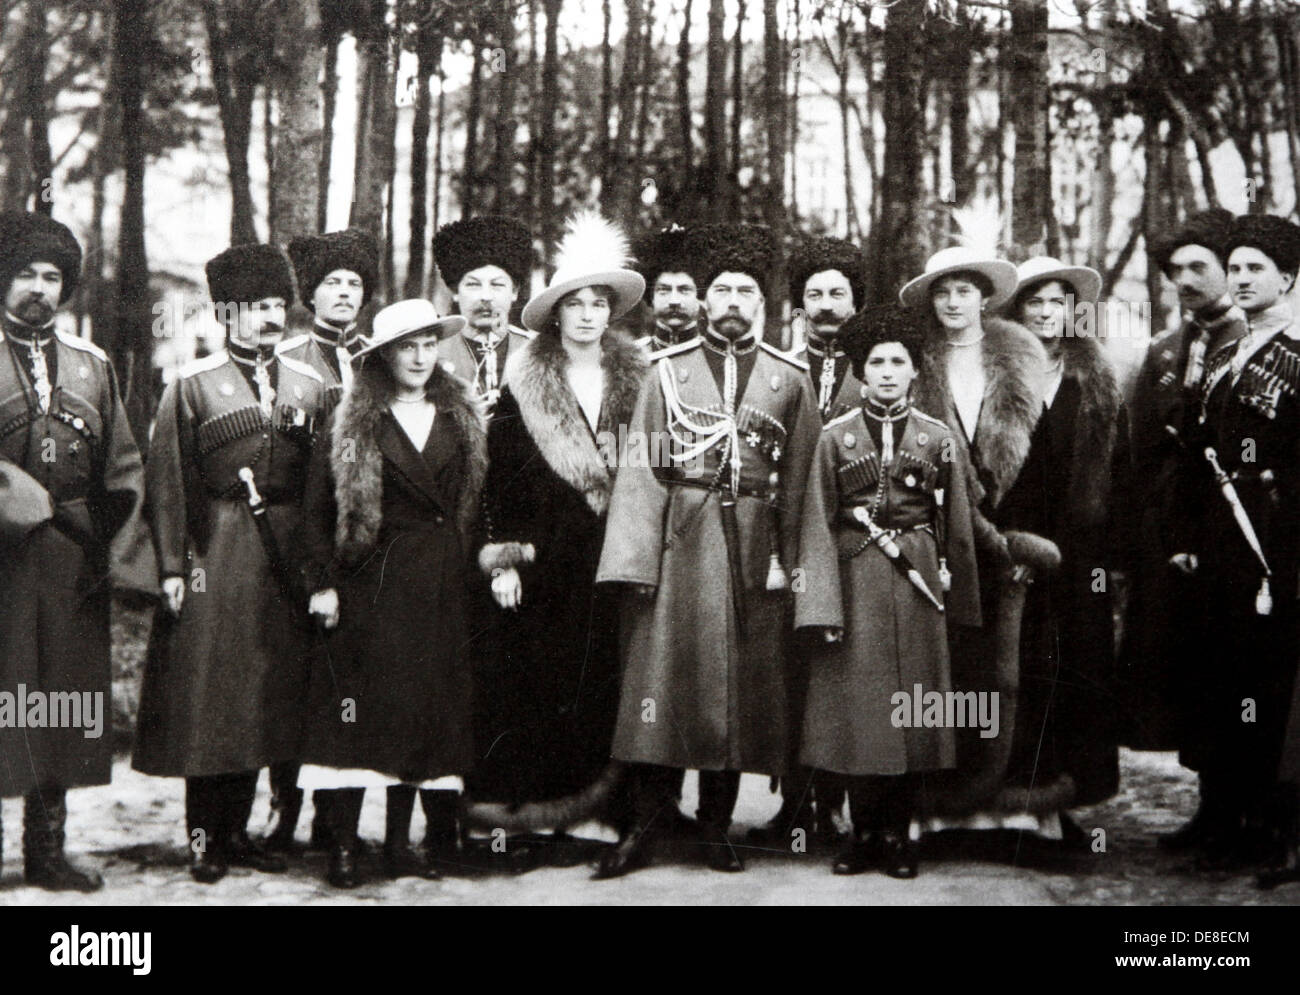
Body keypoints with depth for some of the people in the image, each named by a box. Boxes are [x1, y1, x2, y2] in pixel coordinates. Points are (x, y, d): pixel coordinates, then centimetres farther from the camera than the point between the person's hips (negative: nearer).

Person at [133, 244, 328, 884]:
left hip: (288, 558, 4)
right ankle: (204, 838, 6)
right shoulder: (191, 385, -1)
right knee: (208, 693, -3)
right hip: (216, 551, -4)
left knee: (269, 691, 7)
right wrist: (172, 566, -11)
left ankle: (236, 830, 18)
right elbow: (167, 482, -5)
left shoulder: (309, 385, 11)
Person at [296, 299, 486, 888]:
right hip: (373, 581, -3)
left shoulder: (463, 417, 11)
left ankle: (403, 840, 15)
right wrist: (323, 582, -6)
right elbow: (317, 509, 0)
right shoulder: (352, 424, 1)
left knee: (434, 707, 4)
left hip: (444, 585, 3)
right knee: (360, 708, -6)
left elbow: (485, 498, 13)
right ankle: (343, 847, -2)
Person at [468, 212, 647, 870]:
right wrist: (502, 558, -6)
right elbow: (500, 477, 1)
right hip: (544, 559, -2)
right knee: (532, 683, -3)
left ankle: (567, 808, 8)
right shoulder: (524, 386, 3)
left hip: (611, 561, 2)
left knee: (600, 684, 0)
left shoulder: (635, 383, 10)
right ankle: (522, 820, 2)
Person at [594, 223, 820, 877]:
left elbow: (799, 479, 5)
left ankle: (716, 829, 14)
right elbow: (640, 468, 0)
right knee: (661, 670, -3)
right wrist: (635, 556, -9)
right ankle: (643, 827, 4)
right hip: (677, 538, -1)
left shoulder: (791, 379, 9)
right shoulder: (667, 369, 7)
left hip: (753, 547, 1)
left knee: (741, 681, 4)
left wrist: (785, 560, -3)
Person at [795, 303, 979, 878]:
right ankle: (863, 833, 13)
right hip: (854, 580, -1)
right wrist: (821, 605, -9)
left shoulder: (938, 438, 6)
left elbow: (956, 527, 9)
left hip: (917, 582, 1)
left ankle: (898, 834, 13)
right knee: (856, 703, 0)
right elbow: (818, 526, -1)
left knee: (913, 703, 3)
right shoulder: (835, 437, 3)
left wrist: (959, 602, 7)